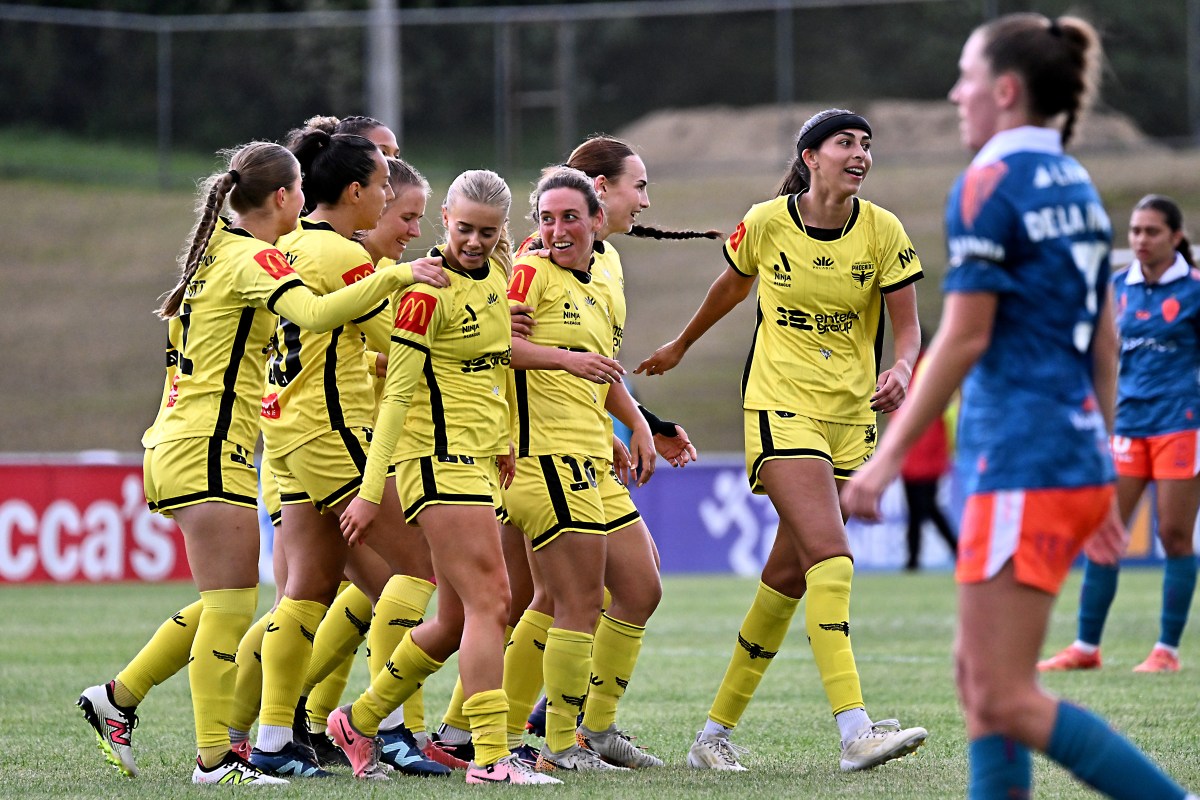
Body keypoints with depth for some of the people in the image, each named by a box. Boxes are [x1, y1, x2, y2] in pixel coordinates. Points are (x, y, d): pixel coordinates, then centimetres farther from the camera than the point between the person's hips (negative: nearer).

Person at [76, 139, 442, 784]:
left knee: (224, 602, 15)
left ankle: (118, 697, 20)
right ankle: (214, 758, -7)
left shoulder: (216, 249, 16)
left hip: (179, 444, 10)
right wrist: (397, 276, -31)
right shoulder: (254, 259, -13)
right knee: (232, 605, -7)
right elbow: (315, 313, -31)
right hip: (211, 448, -10)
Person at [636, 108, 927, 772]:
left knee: (790, 574, 6)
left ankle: (716, 731, 19)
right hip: (779, 406, -3)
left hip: (849, 417, 3)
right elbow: (732, 286, 16)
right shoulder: (766, 224, -5)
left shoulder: (882, 231, -2)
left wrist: (901, 369, -21)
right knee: (830, 554, -21)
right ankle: (854, 730, -28)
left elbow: (907, 326, 1)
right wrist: (681, 346, 30)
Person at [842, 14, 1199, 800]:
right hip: (1079, 459, 9)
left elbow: (964, 338, -15)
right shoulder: (1078, 186, 15)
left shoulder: (991, 183, -11)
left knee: (1006, 700, -8)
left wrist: (889, 456, -11)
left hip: (1021, 465, -9)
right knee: (978, 673, 13)